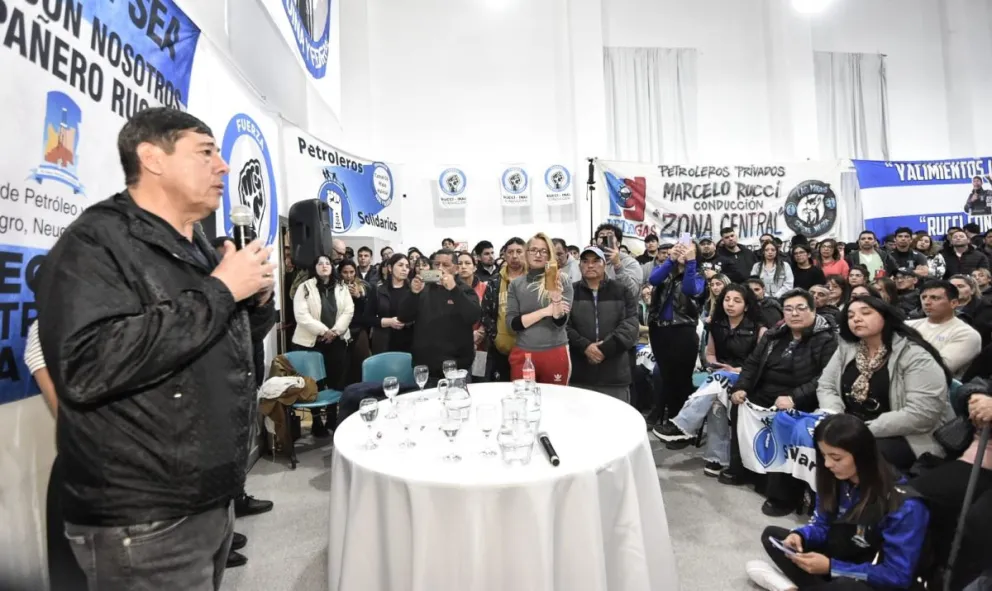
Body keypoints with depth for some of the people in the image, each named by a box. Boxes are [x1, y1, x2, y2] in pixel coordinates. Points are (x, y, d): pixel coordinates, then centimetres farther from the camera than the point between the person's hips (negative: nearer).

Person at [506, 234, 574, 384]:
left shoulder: (562, 281, -1)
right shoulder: (516, 284, 4)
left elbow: (560, 322, -8)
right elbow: (512, 323, -4)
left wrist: (556, 298, -27)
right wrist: (545, 311, -15)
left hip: (555, 353, -1)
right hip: (523, 353, 1)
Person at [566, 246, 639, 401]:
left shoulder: (622, 292, 7)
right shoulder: (570, 292, 7)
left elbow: (630, 325, -3)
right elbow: (563, 326, -2)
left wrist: (606, 348, -14)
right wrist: (585, 346, -16)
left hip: (615, 375, 0)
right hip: (579, 375, 0)